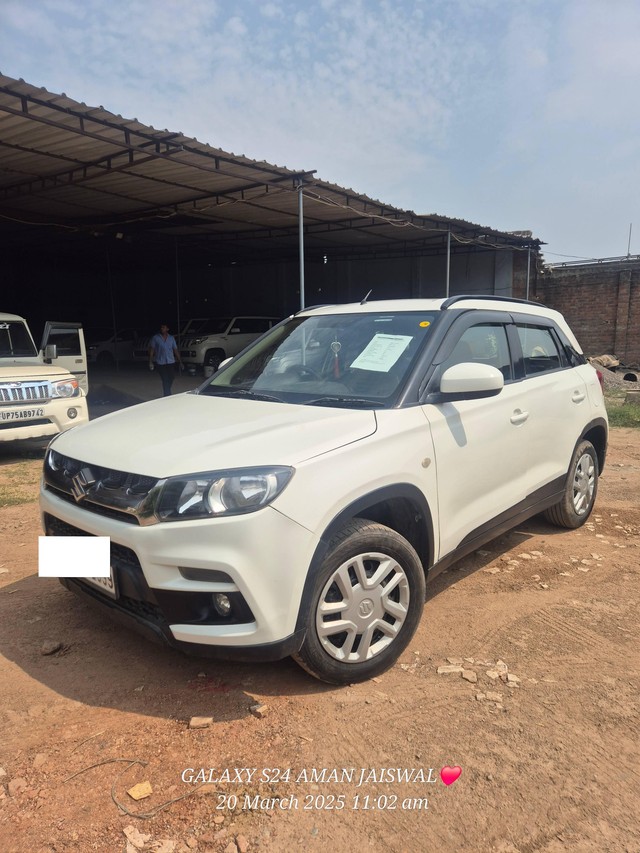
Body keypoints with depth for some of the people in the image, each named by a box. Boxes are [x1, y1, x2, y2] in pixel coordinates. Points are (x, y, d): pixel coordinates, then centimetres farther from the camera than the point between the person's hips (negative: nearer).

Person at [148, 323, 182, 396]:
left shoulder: (171, 338, 10)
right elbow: (151, 350, -1)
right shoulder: (155, 338, 1)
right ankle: (167, 396, -1)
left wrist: (180, 362, 8)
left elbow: (175, 350, 11)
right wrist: (150, 362, -9)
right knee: (165, 380, -8)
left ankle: (166, 394, 28)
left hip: (171, 362, 3)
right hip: (160, 363, -3)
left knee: (170, 380, 6)